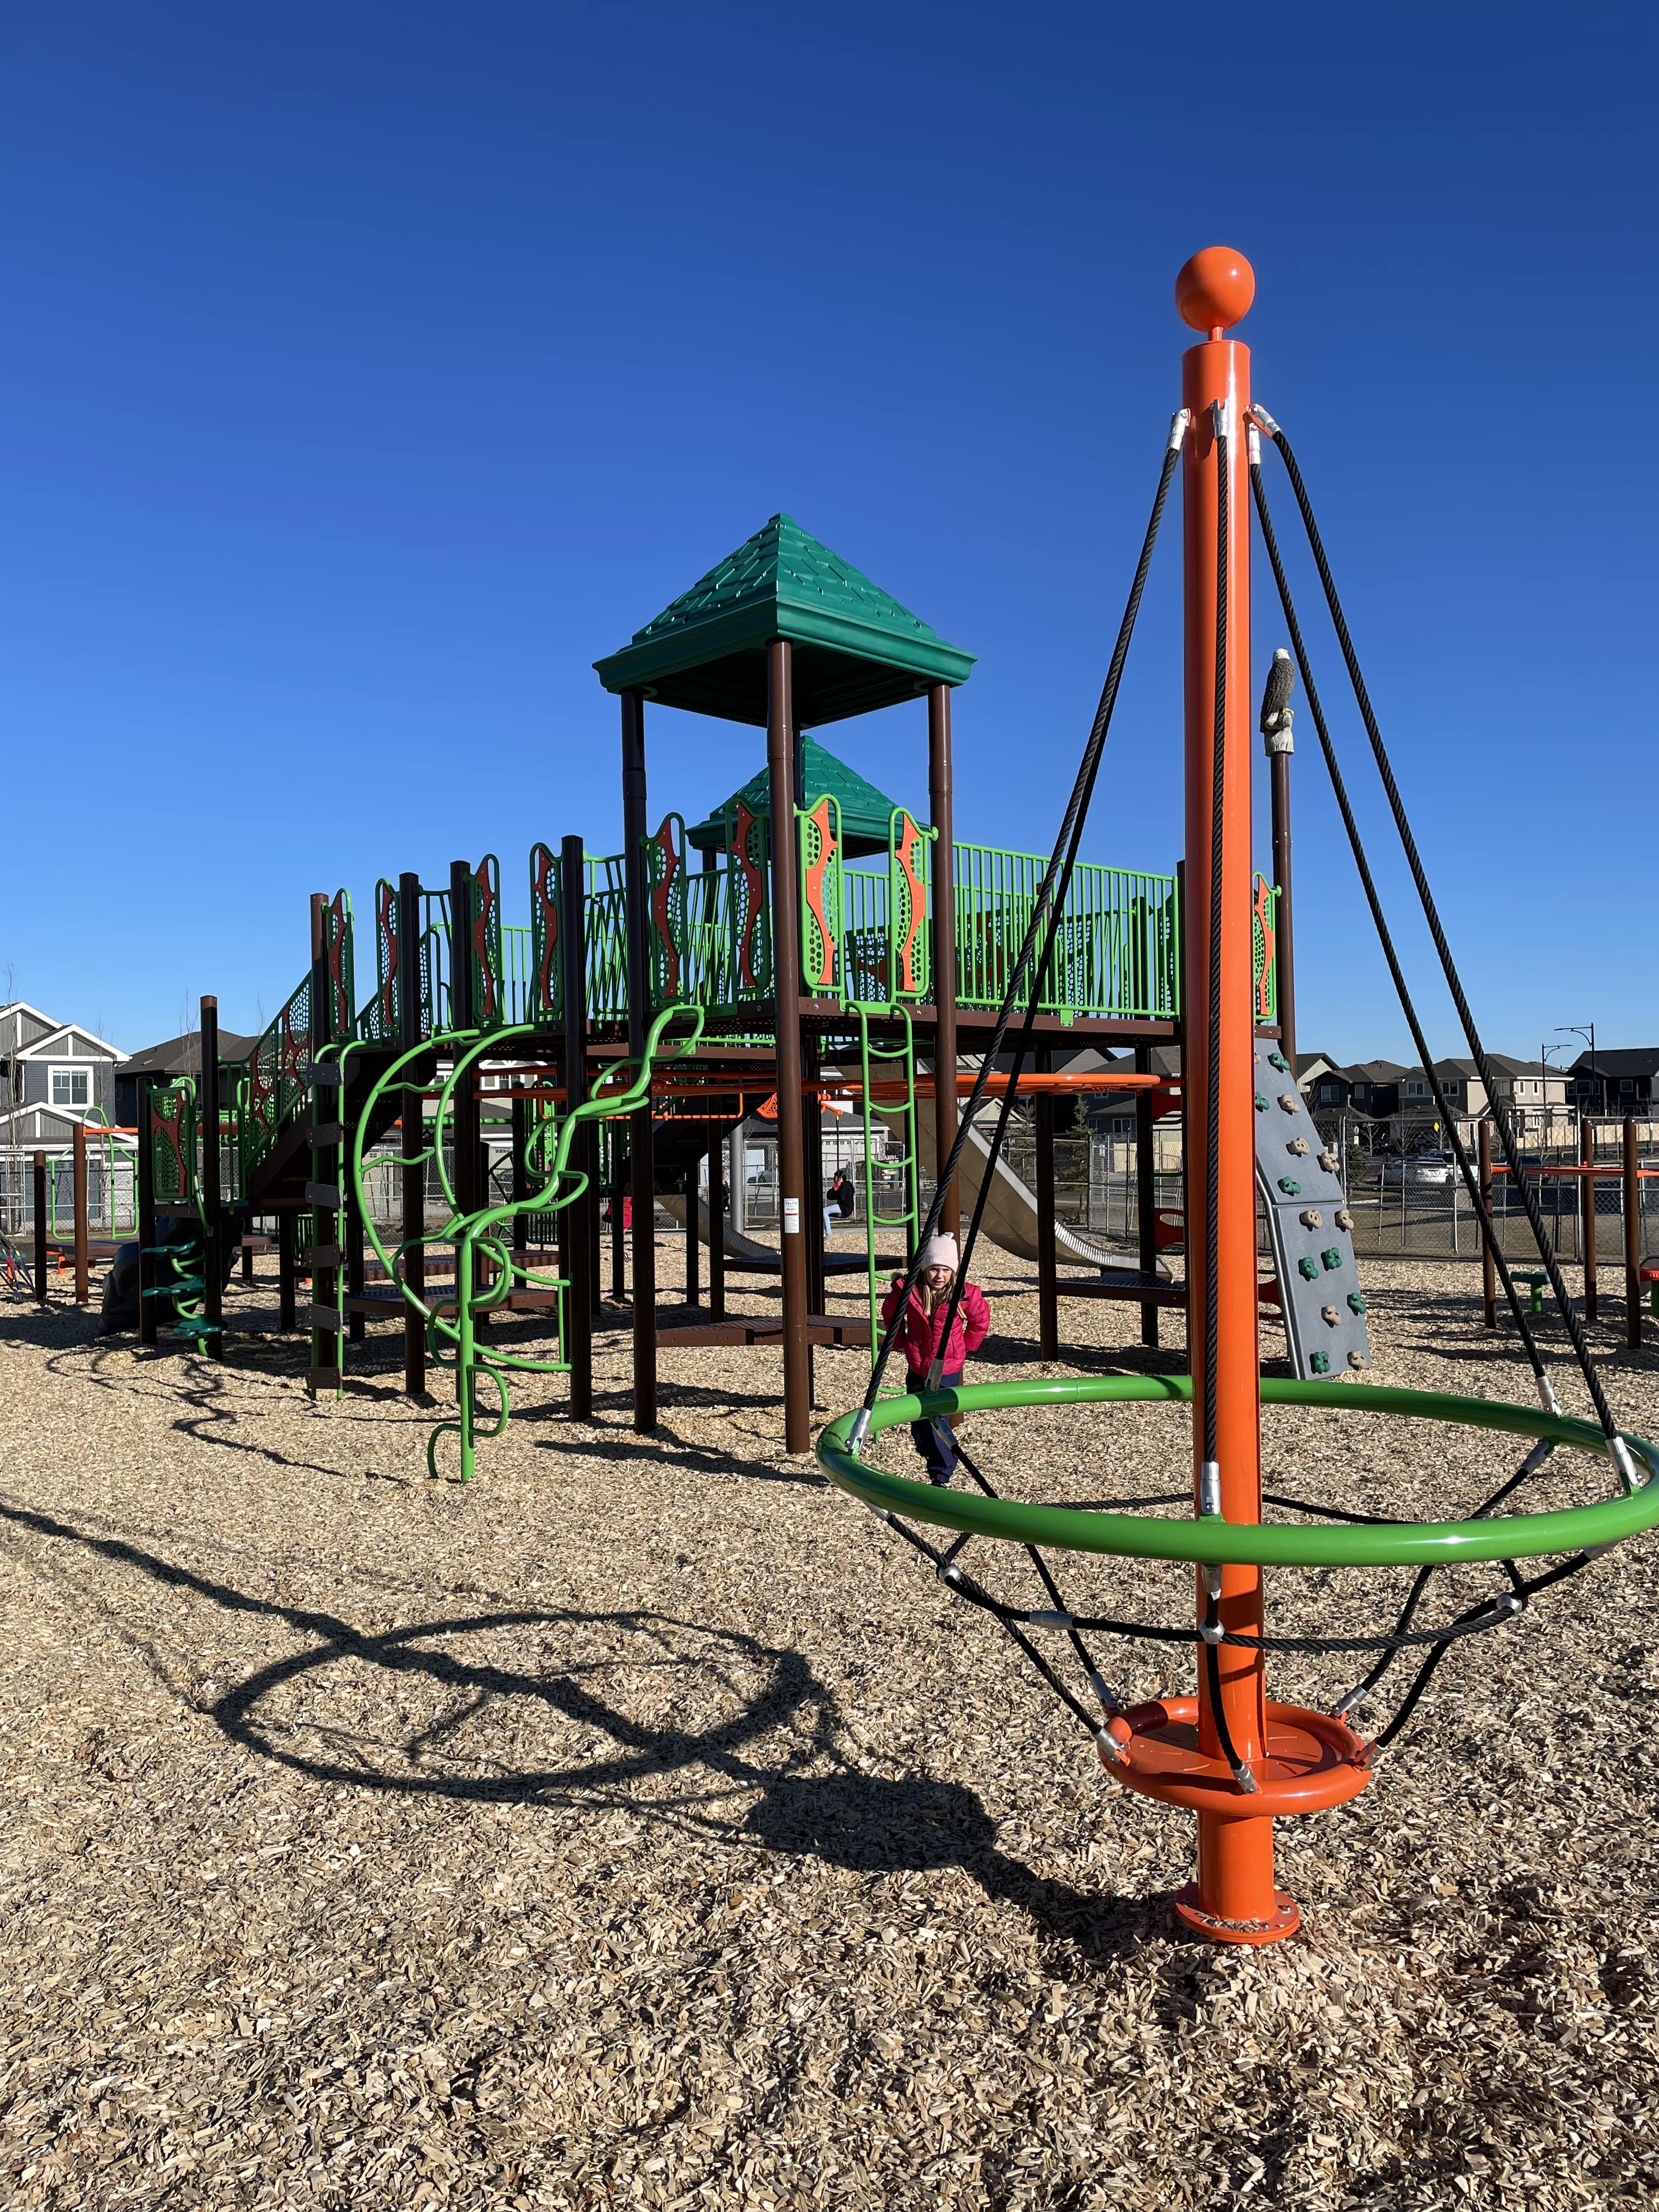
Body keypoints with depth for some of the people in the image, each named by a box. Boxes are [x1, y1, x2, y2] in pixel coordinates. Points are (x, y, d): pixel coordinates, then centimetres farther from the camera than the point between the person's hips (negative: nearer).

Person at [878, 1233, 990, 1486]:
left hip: (948, 1370, -3)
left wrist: (964, 1347, 10)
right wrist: (902, 1342, 13)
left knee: (939, 1423, -9)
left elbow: (981, 1322, 9)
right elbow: (890, 1314, 11)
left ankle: (941, 1478, 1)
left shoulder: (965, 1295, -13)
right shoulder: (908, 1291, -11)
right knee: (918, 1424, 13)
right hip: (917, 1369, 3)